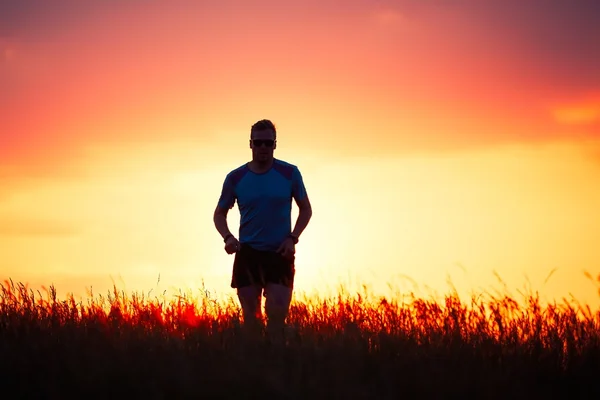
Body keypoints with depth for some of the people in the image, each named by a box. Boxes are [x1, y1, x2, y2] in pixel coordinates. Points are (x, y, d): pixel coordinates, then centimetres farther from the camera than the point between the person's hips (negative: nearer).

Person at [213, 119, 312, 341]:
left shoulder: (289, 173, -2)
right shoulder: (236, 178, -1)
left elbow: (305, 209, 8)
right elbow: (220, 214, 10)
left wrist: (293, 238, -7)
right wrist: (227, 237, -10)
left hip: (280, 253, -1)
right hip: (248, 252, 1)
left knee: (277, 313, -9)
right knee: (251, 313, 5)